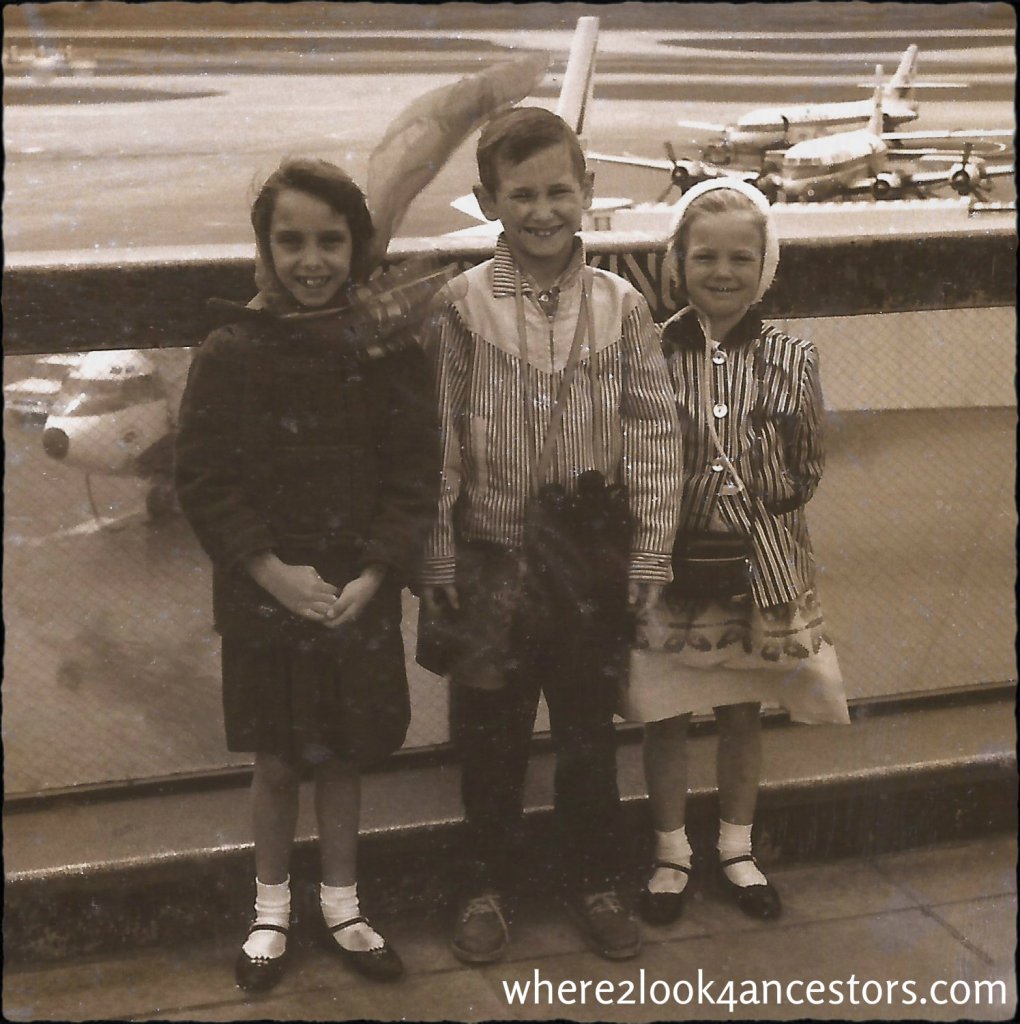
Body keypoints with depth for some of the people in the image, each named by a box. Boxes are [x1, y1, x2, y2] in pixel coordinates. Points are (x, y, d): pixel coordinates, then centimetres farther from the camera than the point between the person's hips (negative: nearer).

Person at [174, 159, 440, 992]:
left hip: (360, 596, 1)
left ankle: (341, 904, 33)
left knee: (343, 755, 14)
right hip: (264, 596, -1)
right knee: (275, 759, 12)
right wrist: (272, 571, -15)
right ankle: (272, 907, 32)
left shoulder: (389, 350, -4)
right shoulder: (231, 352, -6)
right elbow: (203, 478, -7)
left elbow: (415, 476, -4)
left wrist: (372, 575, -13)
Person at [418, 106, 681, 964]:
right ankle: (487, 884, 33)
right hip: (493, 560, -1)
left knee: (590, 728, 15)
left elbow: (654, 432, -1)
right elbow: (439, 440, -5)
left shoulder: (620, 305, -3)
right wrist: (437, 561, -4)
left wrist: (650, 553, -3)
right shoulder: (462, 305, -7)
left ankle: (594, 880, 35)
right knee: (492, 733, 14)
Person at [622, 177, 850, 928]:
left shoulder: (792, 359, -4)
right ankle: (672, 856, 31)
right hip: (669, 560, -1)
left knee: (744, 712, 16)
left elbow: (808, 471, -1)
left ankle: (737, 852, 36)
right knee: (666, 714, 10)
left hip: (760, 561, 2)